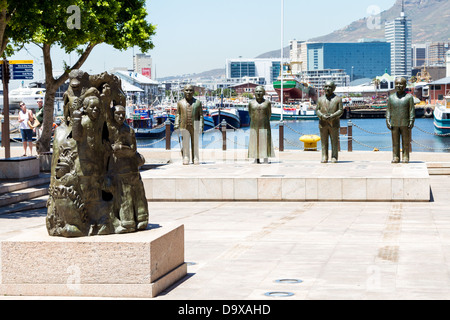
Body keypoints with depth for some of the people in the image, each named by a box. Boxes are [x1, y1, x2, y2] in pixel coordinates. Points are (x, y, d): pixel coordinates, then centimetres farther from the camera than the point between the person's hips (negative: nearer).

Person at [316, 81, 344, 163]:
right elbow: (317, 110, 7)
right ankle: (324, 157, 6)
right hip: (323, 123, 2)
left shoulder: (338, 99, 4)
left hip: (334, 123, -2)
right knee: (324, 141, 2)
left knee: (334, 141, 0)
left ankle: (334, 157, 5)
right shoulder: (320, 99, 11)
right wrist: (322, 116, -13)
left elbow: (341, 110, -2)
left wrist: (332, 116, -16)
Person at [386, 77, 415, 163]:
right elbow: (388, 110, 10)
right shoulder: (391, 97, 9)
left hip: (405, 124, -2)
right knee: (395, 142, 3)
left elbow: (412, 110, 0)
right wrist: (387, 121, 1)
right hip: (394, 124, 2)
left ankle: (405, 157, 7)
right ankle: (395, 157, 7)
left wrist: (411, 122, -7)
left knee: (406, 142, 1)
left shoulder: (409, 97, 2)